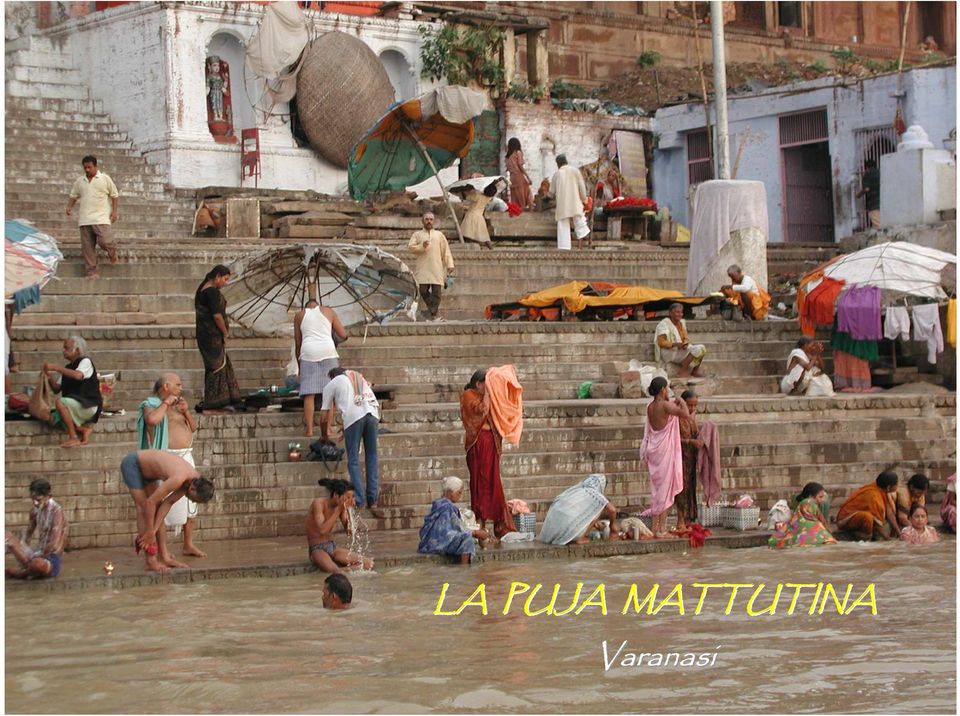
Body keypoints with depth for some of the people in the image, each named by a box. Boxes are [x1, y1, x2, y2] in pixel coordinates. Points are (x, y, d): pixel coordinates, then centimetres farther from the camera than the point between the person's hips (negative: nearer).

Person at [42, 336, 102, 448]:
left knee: (60, 402, -30)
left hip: (90, 405, -8)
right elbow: (57, 389, 15)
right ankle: (84, 428, -1)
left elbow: (78, 375, -28)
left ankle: (74, 438, -25)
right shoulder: (68, 367, 18)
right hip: (75, 404, 8)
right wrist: (49, 378, -5)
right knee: (53, 419, -13)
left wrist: (56, 367, -25)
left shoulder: (85, 361, -5)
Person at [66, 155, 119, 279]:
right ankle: (92, 271, 4)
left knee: (105, 241, -18)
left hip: (101, 218, -3)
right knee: (87, 247, -1)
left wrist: (115, 211, -1)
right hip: (84, 220, 3)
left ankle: (112, 250, 17)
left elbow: (115, 196, 8)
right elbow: (73, 196, 22)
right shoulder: (79, 182, 14)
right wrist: (69, 207, 3)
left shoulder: (105, 179, 4)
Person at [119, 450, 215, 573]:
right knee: (143, 508, -13)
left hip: (147, 470, 8)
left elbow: (168, 502, -7)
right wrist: (150, 532, -23)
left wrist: (153, 531, -13)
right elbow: (150, 502, -33)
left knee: (157, 509, 4)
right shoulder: (178, 479, -37)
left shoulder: (195, 479, -12)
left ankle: (165, 557, 6)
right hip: (132, 464, -8)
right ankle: (151, 561, -14)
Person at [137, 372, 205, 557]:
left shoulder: (178, 405, 18)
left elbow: (193, 427, 16)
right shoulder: (151, 404, -5)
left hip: (186, 457, 8)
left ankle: (188, 544, 20)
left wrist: (186, 411, 0)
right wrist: (165, 404, -15)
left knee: (190, 503, 10)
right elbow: (152, 419, -28)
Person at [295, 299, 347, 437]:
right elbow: (343, 335, 10)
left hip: (308, 352, 0)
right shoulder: (328, 311, 15)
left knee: (309, 394, -2)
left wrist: (299, 365, 23)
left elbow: (298, 343, 16)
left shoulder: (299, 315, 17)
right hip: (328, 352, 0)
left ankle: (309, 429, -7)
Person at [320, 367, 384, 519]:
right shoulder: (360, 378, 36)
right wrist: (346, 431, 48)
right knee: (372, 458, 11)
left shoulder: (332, 384, 23)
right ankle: (373, 502, 6)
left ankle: (359, 503, -4)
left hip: (353, 415, -4)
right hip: (373, 413, 4)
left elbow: (324, 418, 22)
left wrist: (324, 435, 41)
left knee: (353, 461, 4)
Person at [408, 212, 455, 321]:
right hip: (423, 269, 0)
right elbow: (411, 247, 2)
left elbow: (446, 251, 14)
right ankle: (432, 307, 11)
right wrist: (422, 246, -15)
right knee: (423, 290, -8)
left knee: (436, 291, -8)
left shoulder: (439, 235, 19)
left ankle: (434, 313, -2)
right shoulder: (417, 235, 15)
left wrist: (449, 264, 3)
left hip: (437, 268, 1)